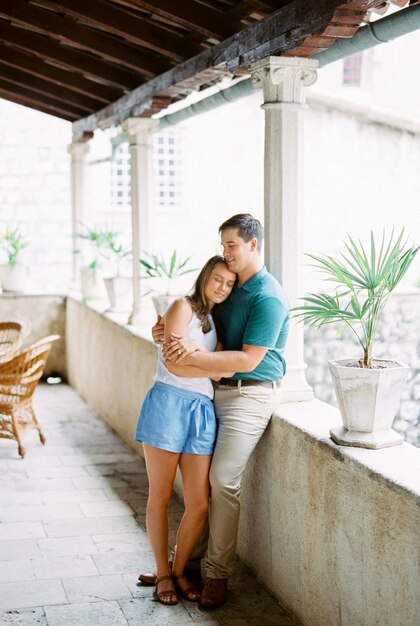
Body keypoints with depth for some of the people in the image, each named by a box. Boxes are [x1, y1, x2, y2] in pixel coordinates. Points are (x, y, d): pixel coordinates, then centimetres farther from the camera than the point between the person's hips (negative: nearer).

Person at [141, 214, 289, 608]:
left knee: (223, 482, -11)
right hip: (217, 391, 8)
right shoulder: (230, 287, 13)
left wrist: (192, 357, -28)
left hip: (250, 395, -8)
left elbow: (248, 360, -21)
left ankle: (217, 574, 1)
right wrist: (167, 330, 1)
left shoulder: (268, 298, -15)